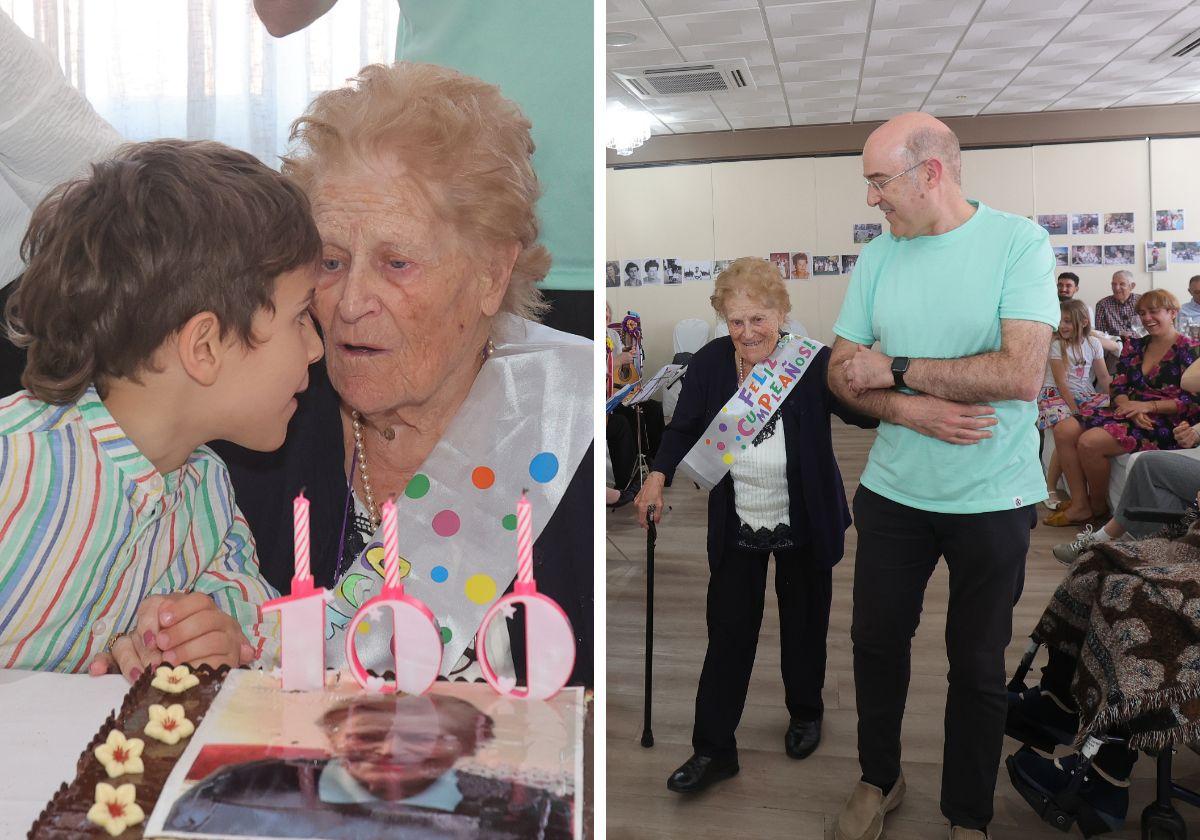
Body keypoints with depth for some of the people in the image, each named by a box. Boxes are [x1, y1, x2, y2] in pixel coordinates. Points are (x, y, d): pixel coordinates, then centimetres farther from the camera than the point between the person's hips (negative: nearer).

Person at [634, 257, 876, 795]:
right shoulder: (709, 363, -13)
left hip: (803, 528, -1)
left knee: (804, 627, 19)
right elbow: (684, 428, 1)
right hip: (736, 528, 1)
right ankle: (713, 749, 20)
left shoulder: (812, 363, -20)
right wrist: (658, 477, -11)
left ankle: (805, 714, 46)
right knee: (728, 635, 6)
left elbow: (866, 413, -19)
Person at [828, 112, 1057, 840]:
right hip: (893, 491, 4)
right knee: (877, 641, 15)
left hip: (994, 500, -3)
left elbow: (1021, 374, -22)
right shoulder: (877, 256, 1)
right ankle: (879, 779, 40)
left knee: (978, 665, 12)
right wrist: (911, 409, -19)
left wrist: (894, 369, -17)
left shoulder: (1021, 242, -12)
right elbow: (843, 372, -1)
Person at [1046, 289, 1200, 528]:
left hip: (1165, 423, -7)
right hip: (1129, 413, 7)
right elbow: (1118, 387, 9)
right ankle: (1080, 506, -13)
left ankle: (1099, 507, -4)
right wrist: (1129, 407, -13)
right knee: (1064, 430, -13)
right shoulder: (1134, 346, 15)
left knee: (1089, 442, -27)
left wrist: (1146, 406, -19)